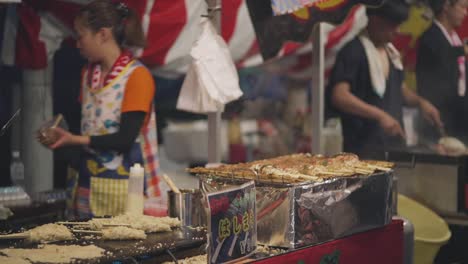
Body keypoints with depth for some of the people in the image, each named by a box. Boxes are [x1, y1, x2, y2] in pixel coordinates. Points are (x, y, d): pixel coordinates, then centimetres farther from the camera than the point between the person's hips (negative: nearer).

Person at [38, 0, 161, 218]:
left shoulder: (137, 76, -11)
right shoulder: (88, 73, 13)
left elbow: (125, 138, -16)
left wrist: (75, 140, -16)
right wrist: (61, 138, 0)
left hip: (122, 183, -6)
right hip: (88, 181, 6)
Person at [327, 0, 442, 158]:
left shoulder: (390, 51, 14)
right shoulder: (354, 51, -12)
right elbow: (339, 96, -23)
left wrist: (420, 101, 7)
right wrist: (380, 115, -31)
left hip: (394, 145, 8)